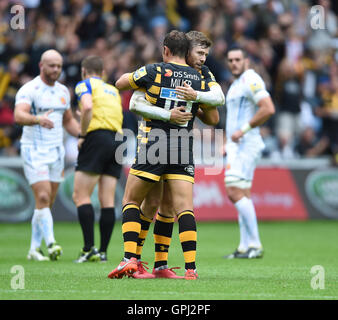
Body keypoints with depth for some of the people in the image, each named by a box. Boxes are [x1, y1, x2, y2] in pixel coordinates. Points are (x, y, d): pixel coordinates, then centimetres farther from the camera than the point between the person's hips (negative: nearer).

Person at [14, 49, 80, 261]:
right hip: (34, 151, -6)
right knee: (43, 198, -17)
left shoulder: (63, 91, 11)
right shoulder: (29, 90, -11)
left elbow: (69, 121, 24)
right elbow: (19, 116, -28)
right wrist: (38, 119, -48)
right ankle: (51, 243, -23)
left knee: (47, 203, 6)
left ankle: (35, 248, 13)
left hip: (56, 152, 6)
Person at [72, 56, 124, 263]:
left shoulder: (85, 85, 5)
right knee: (108, 200, 4)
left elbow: (87, 107, -14)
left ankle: (89, 248, -16)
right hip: (117, 140, 6)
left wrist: (82, 135, -7)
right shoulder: (113, 90, 26)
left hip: (97, 137, -6)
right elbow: (119, 117, 19)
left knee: (81, 196, -5)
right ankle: (103, 251, 2)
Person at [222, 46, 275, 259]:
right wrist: (228, 144, 24)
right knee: (241, 196, 7)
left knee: (235, 192, -17)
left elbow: (268, 109, -23)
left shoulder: (251, 80, -11)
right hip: (236, 146, 10)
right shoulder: (236, 85, 21)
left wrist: (242, 130, -20)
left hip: (246, 144, -10)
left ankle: (255, 245, -15)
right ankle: (245, 247, 7)